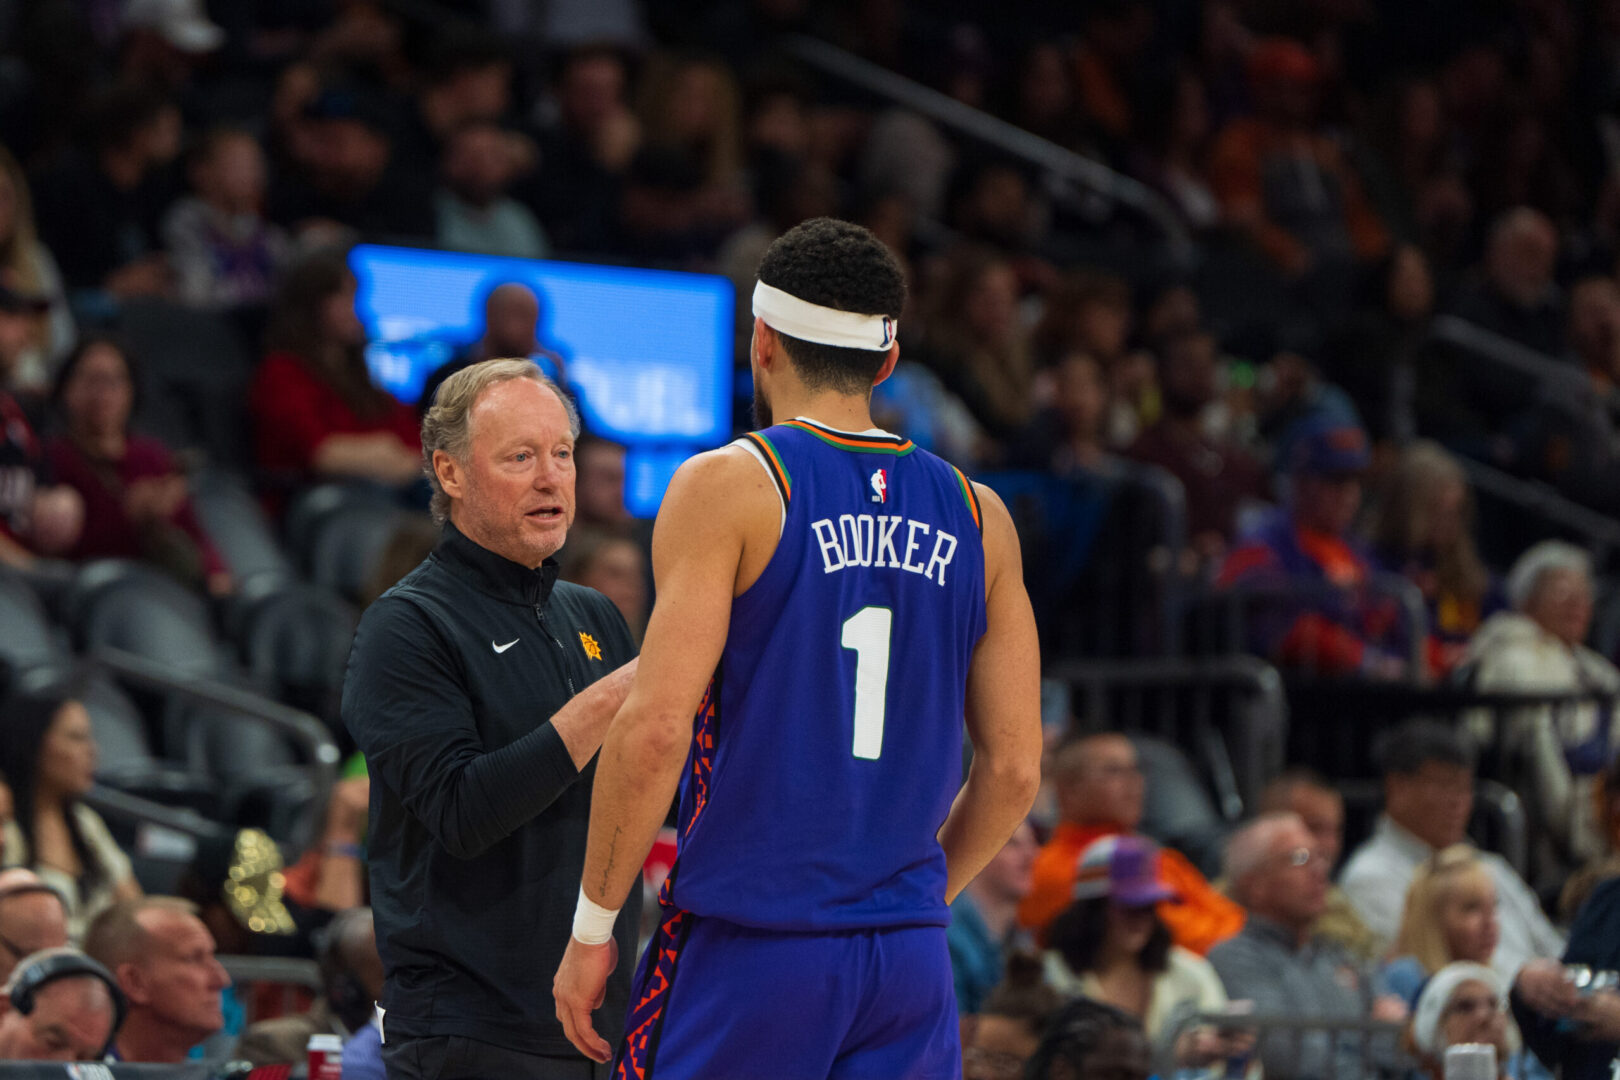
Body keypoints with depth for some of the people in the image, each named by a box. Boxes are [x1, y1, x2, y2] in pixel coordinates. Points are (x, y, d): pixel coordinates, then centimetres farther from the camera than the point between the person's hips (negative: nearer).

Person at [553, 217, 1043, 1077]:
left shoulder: (728, 488, -5)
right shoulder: (977, 517, 9)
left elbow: (654, 728, -13)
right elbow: (1014, 768, 8)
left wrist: (592, 926, -5)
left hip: (748, 945, -4)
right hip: (911, 958, 4)